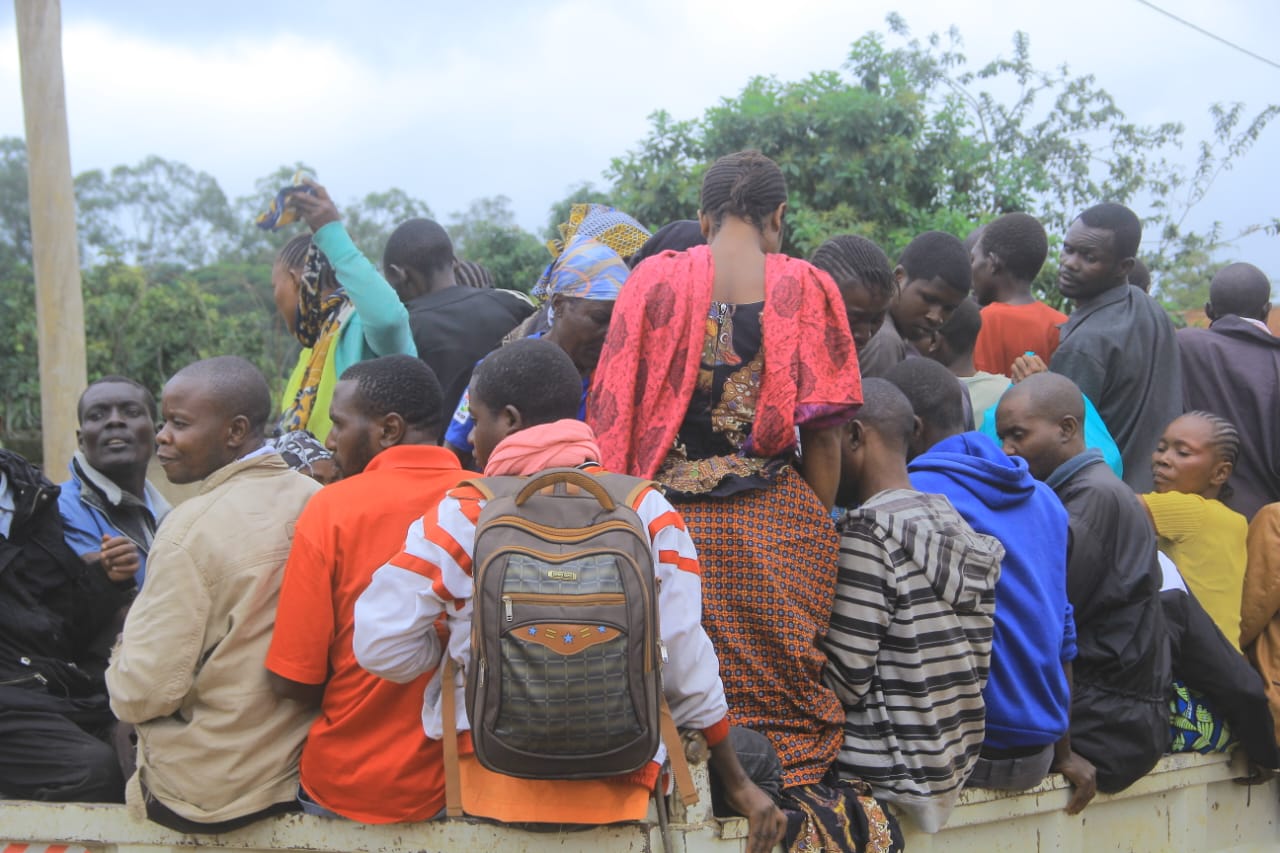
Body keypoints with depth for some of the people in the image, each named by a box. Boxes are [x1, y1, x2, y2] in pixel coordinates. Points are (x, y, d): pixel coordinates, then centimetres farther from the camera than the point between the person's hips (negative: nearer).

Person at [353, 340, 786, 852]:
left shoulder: (461, 517, -5)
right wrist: (738, 786, 9)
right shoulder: (647, 511, -1)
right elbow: (685, 661, 0)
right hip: (616, 794, 1)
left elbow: (380, 645, -7)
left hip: (489, 790, -1)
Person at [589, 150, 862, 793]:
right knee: (782, 686, 6)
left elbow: (610, 415, 3)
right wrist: (817, 526, 8)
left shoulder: (652, 280, 4)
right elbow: (823, 434, -1)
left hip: (672, 523, 1)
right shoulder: (807, 288, 1)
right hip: (776, 524, -1)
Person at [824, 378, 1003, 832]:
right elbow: (977, 663, 10)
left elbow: (845, 678, -18)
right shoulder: (952, 519, 7)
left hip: (887, 771, -8)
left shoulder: (868, 530, -17)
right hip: (955, 760, 8)